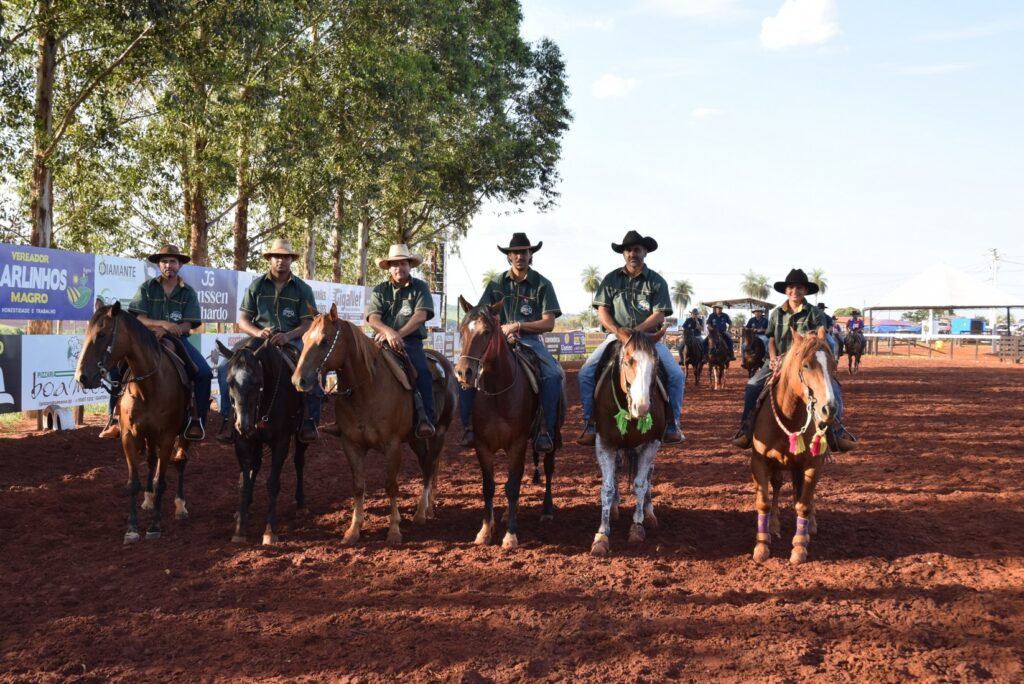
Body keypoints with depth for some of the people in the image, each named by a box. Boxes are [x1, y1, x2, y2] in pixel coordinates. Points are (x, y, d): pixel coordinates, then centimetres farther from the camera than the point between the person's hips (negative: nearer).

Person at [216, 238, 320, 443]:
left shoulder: (303, 289, 6)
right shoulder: (256, 286, 8)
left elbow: (309, 323, -1)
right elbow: (243, 320, 5)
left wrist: (288, 336, -22)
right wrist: (258, 332, -18)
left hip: (293, 341, -1)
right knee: (226, 365, -23)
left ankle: (310, 420, -16)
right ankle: (229, 418, -13)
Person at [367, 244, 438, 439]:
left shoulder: (420, 287, 8)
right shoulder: (380, 290, 12)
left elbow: (420, 315, -8)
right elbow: (373, 318, -3)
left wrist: (399, 334, -23)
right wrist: (388, 332, -26)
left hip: (411, 341, -2)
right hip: (383, 341, 2)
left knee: (423, 371, -29)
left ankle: (425, 419, -29)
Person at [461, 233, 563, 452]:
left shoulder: (542, 284, 4)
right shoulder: (497, 283, 11)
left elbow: (549, 323, -2)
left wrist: (517, 326, -13)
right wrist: (500, 331, -11)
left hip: (530, 339, -2)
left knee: (553, 375, -30)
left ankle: (545, 430, -23)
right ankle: (469, 427, -14)